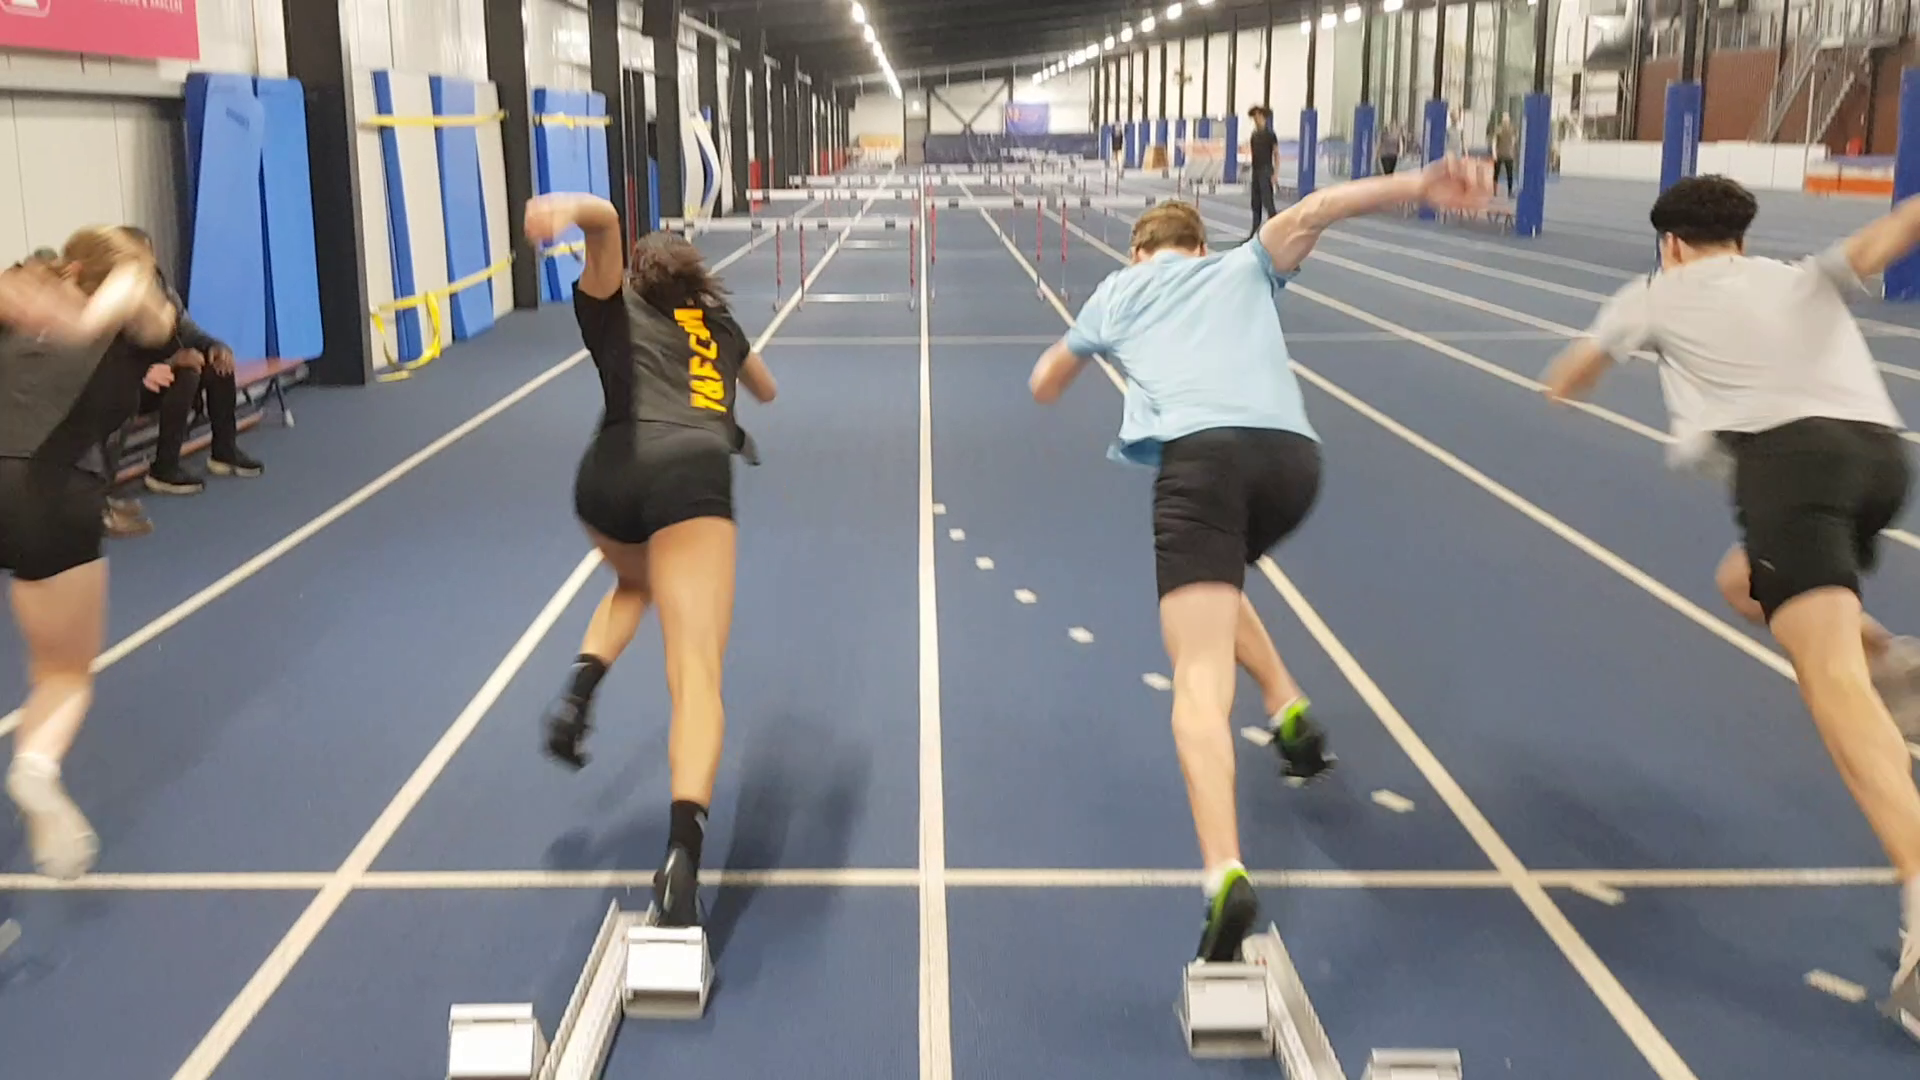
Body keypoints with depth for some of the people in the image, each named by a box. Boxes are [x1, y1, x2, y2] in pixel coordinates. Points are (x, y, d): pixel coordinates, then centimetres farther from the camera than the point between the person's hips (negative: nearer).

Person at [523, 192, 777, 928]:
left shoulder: (614, 304, 25)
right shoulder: (721, 324, 32)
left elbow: (605, 219, 3)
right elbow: (767, 392, 52)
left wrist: (568, 209, -18)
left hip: (611, 475, 1)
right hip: (695, 476, -1)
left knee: (634, 584, 38)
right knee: (697, 674, -16)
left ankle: (580, 688, 12)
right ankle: (683, 852, -37)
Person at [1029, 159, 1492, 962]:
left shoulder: (1119, 289, 31)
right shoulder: (1246, 266, 33)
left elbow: (1044, 387, 41)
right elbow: (1307, 215, 11)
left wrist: (1083, 353, 64)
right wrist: (1419, 184, -2)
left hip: (1202, 453, -4)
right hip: (1294, 453, 4)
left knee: (1200, 683, -14)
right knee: (1214, 582, 36)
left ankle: (1226, 875, -33)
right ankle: (1290, 715, 28)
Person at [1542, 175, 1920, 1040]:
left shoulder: (1657, 294, 25)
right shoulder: (1806, 280, 32)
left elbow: (1563, 384, 38)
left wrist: (1572, 380, 63)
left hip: (1788, 454, -6)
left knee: (1832, 680, -20)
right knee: (1744, 583, 33)